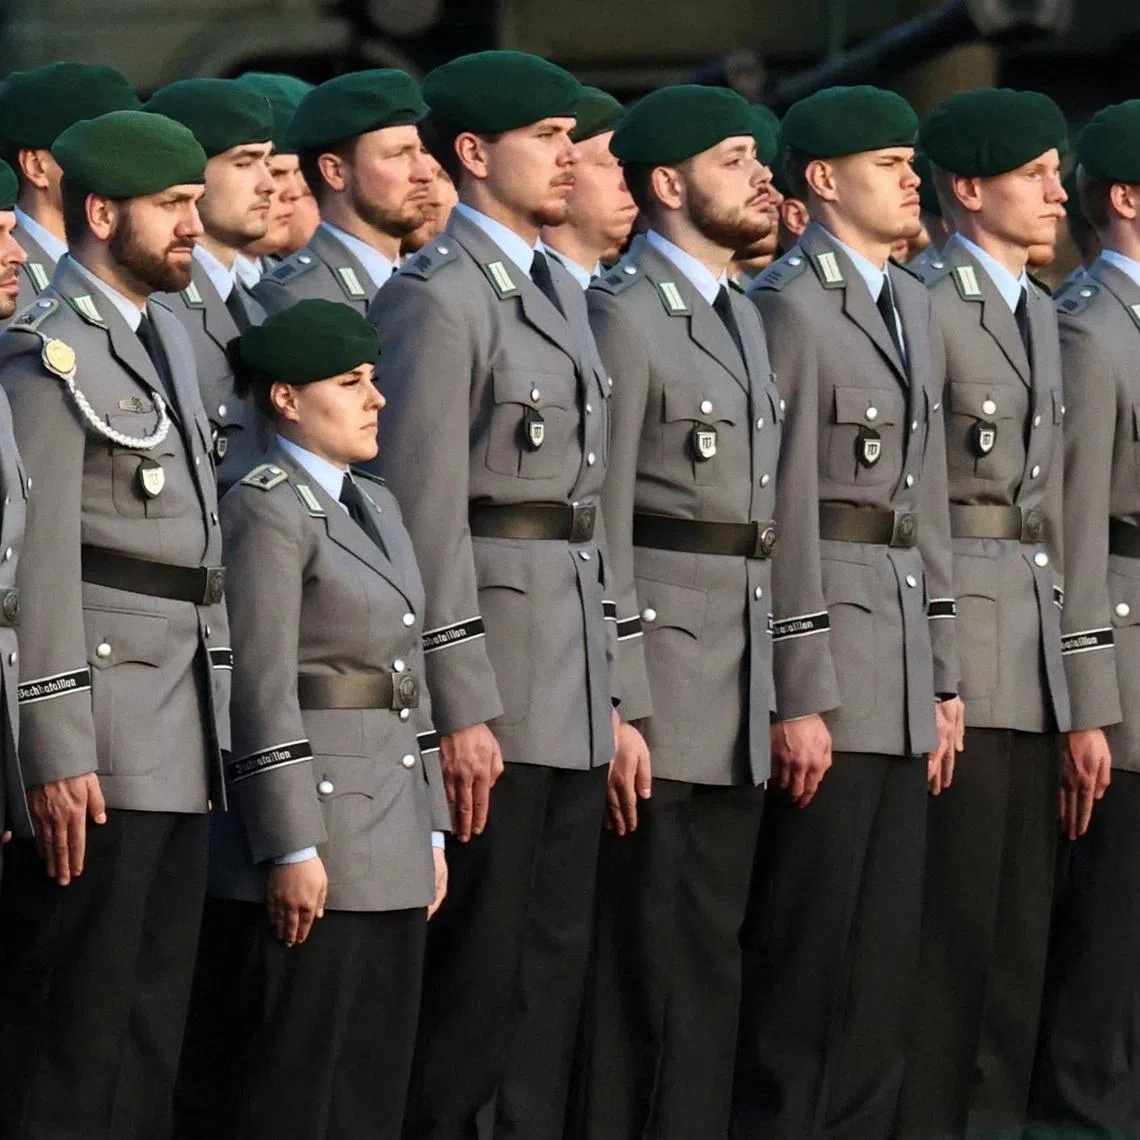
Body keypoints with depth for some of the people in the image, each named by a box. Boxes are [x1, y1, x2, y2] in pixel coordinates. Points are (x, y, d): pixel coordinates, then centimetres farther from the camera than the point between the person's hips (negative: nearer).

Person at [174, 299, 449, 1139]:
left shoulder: (377, 506, 18)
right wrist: (291, 849, -18)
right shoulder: (267, 510, -10)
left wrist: (430, 830, 16)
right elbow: (263, 692, -15)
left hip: (392, 850, 9)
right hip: (312, 829, -9)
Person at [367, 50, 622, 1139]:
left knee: (556, 960, 10)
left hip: (572, 685, 9)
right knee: (479, 963, -5)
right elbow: (424, 515, -16)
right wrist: (461, 706, -19)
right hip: (493, 683, -9)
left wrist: (609, 683, 17)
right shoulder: (438, 296, -11)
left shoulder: (558, 290, 17)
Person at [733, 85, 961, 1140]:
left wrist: (943, 682, 16)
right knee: (809, 940, -5)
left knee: (884, 941, 9)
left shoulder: (910, 302, 17)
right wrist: (800, 698, -17)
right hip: (826, 636, -8)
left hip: (903, 660, 8)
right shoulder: (792, 305, -10)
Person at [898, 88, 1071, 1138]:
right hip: (960, 620, -8)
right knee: (957, 905, -7)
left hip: (1037, 638, 8)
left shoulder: (1042, 314, 19)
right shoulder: (930, 308, -8)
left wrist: (1062, 639, 16)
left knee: (1022, 906, 8)